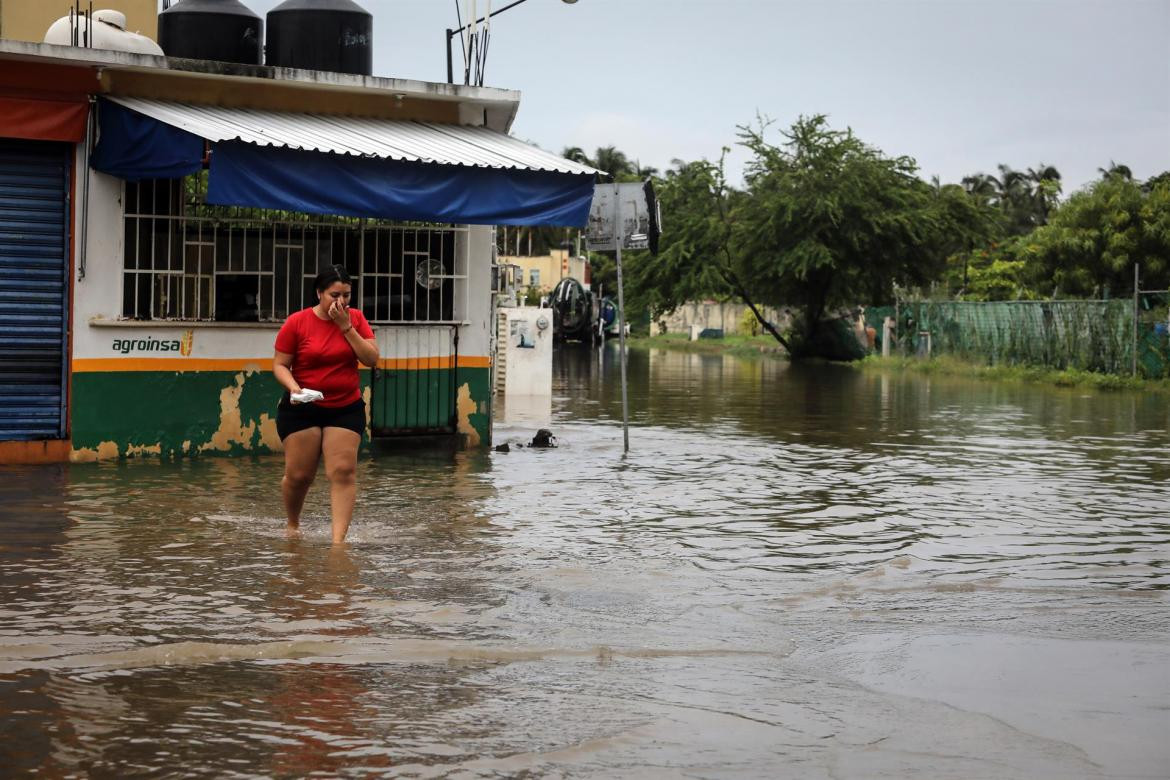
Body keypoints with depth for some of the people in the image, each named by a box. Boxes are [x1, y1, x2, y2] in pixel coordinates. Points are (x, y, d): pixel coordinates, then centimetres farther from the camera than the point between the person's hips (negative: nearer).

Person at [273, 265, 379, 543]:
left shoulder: (356, 319, 1)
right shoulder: (296, 323, -6)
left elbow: (372, 359, -7)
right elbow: (280, 365, -2)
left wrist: (346, 327, -14)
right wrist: (293, 386, -21)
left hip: (346, 408, 2)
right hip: (302, 409, -2)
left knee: (343, 472, -10)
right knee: (298, 475, 0)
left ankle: (338, 538, -11)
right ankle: (293, 526, 27)